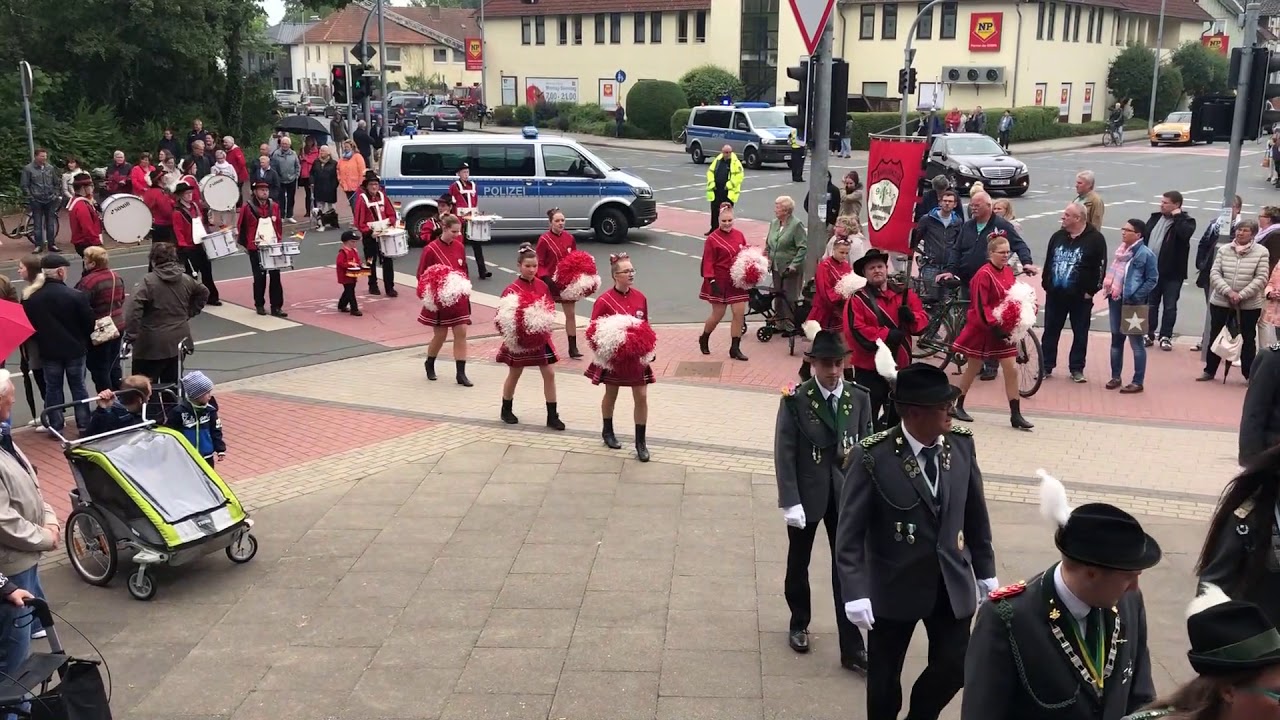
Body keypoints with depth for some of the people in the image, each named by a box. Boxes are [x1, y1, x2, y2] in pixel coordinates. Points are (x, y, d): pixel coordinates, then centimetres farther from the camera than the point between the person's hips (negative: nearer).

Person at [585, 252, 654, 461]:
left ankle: (640, 441, 11)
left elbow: (646, 325, 7)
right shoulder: (604, 300, -15)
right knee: (611, 394, 16)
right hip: (613, 355, -3)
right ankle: (607, 432, 38)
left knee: (641, 397, 1)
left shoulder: (640, 297, -2)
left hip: (637, 355, 3)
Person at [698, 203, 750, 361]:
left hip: (738, 282, 4)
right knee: (717, 315, 4)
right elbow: (708, 262, -11)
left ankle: (735, 348, 8)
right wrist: (712, 281, -18)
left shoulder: (739, 235, 4)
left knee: (739, 313, -1)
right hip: (720, 282, -4)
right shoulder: (712, 239, -9)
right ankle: (704, 339, 31)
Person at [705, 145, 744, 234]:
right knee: (714, 210, 9)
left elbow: (739, 175, -11)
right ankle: (714, 229, 21)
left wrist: (730, 184, -17)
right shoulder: (717, 160, 8)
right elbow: (710, 172, 14)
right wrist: (711, 183, 0)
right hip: (716, 190, 5)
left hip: (729, 192, -4)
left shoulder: (735, 162, -6)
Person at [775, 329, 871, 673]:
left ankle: (852, 649, 10)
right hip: (806, 494, -1)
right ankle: (799, 624, 39)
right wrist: (790, 501, -16)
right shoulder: (795, 399, -11)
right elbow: (784, 453, -11)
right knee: (799, 562, 16)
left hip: (846, 494, 1)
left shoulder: (859, 397, -2)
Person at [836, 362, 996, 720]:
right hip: (894, 585, -3)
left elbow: (975, 513, 7)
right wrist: (855, 593, -22)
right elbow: (850, 534, -16)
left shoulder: (962, 443, -5)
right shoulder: (872, 457, -20)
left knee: (955, 668, 10)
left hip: (953, 583, 4)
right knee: (885, 675, 13)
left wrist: (985, 571, 12)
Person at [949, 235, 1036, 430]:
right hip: (982, 329, -6)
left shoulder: (1008, 272, 5)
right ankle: (956, 406, 25)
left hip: (1003, 329, 6)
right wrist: (994, 326, -24)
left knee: (1011, 370, 0)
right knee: (973, 368, 8)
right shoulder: (984, 274, -16)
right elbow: (980, 307, -19)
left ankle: (1016, 415, 4)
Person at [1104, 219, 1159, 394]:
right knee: (1116, 339, 13)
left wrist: (1136, 297, -15)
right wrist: (1108, 287, 6)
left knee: (1136, 342, 0)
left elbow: (1152, 279, -11)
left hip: (1133, 303, -7)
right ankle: (1116, 377, 24)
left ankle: (1138, 382, 5)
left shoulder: (1146, 254, -11)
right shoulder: (1121, 250, 9)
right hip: (1116, 300, 7)